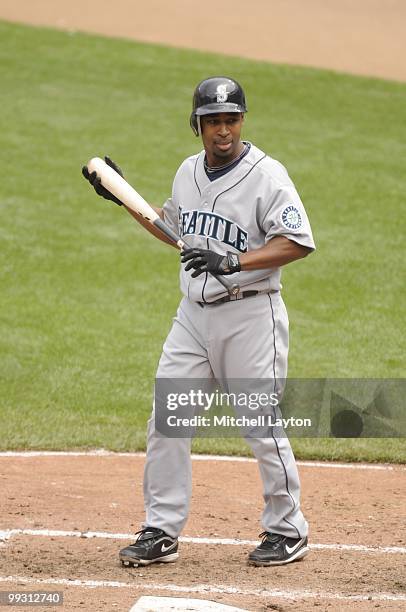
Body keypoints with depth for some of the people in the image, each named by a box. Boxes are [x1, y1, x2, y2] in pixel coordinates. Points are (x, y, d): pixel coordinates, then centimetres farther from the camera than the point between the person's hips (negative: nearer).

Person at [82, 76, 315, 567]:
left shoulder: (266, 174, -12)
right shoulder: (188, 172, 10)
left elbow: (298, 242, -19)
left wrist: (234, 261, -28)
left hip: (249, 314, -7)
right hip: (193, 313, 7)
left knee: (262, 427, -3)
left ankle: (287, 530, 13)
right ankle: (161, 532, 11)